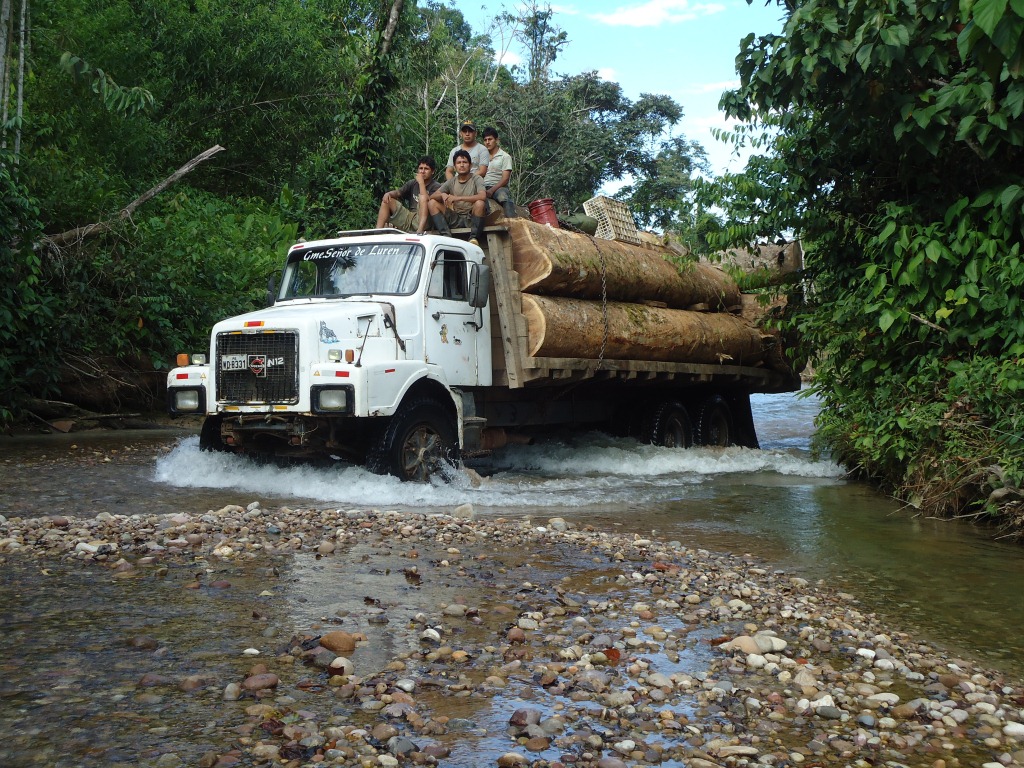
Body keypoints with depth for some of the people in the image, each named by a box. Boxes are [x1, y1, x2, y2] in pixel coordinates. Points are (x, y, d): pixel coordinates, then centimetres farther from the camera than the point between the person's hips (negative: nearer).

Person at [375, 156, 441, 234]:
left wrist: (421, 182, -18)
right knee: (387, 200, 0)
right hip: (408, 217, 6)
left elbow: (427, 201, -20)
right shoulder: (413, 183, 16)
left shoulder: (436, 187, -3)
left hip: (422, 221, -6)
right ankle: (378, 230, -15)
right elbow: (398, 192, 8)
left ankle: (420, 230, -47)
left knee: (423, 197, -29)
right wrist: (388, 194, -14)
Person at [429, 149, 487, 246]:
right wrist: (443, 195, -19)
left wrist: (458, 198, -27)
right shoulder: (451, 182, 11)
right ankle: (447, 236, -20)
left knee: (480, 203, -33)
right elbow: (432, 196, 6)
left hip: (471, 219, -4)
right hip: (455, 219, 5)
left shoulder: (476, 179, -2)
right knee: (432, 203, -7)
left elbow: (483, 196, -23)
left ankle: (474, 237, -22)